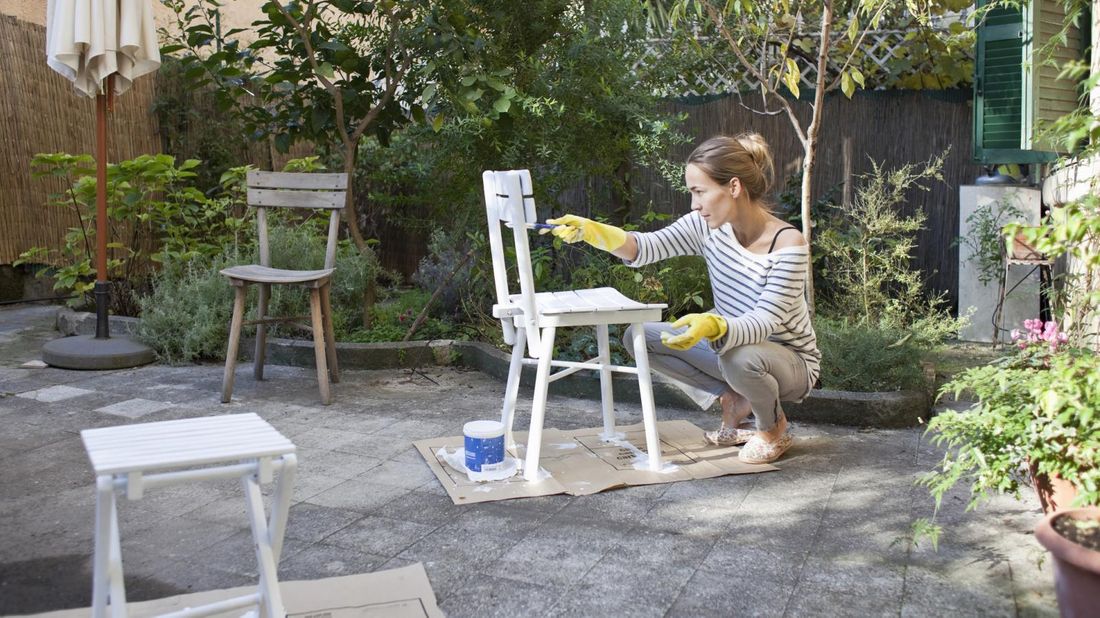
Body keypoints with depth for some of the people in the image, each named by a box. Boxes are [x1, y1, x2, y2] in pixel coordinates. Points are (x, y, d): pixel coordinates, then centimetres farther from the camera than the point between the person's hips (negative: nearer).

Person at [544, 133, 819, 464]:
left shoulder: (788, 244, -26)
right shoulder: (709, 226, -10)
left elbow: (765, 323, -33)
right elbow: (650, 246, -21)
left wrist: (714, 326, -52)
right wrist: (592, 231, -38)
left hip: (791, 360, -5)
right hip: (732, 343, 6)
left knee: (740, 355, -41)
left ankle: (774, 425, -6)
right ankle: (734, 398, 3)